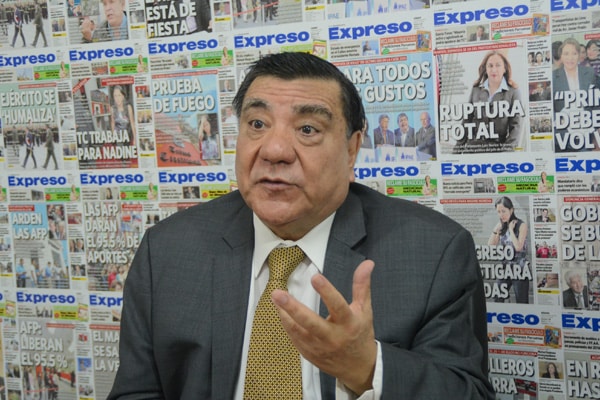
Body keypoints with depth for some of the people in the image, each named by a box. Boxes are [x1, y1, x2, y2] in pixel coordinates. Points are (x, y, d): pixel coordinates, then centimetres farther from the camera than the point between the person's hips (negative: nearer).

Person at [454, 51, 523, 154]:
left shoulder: (513, 92, 2)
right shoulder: (476, 89, 9)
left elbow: (516, 125, -2)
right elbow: (467, 120, 13)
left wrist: (508, 149, -14)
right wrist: (458, 147, 8)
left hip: (498, 148, -3)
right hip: (473, 147, 3)